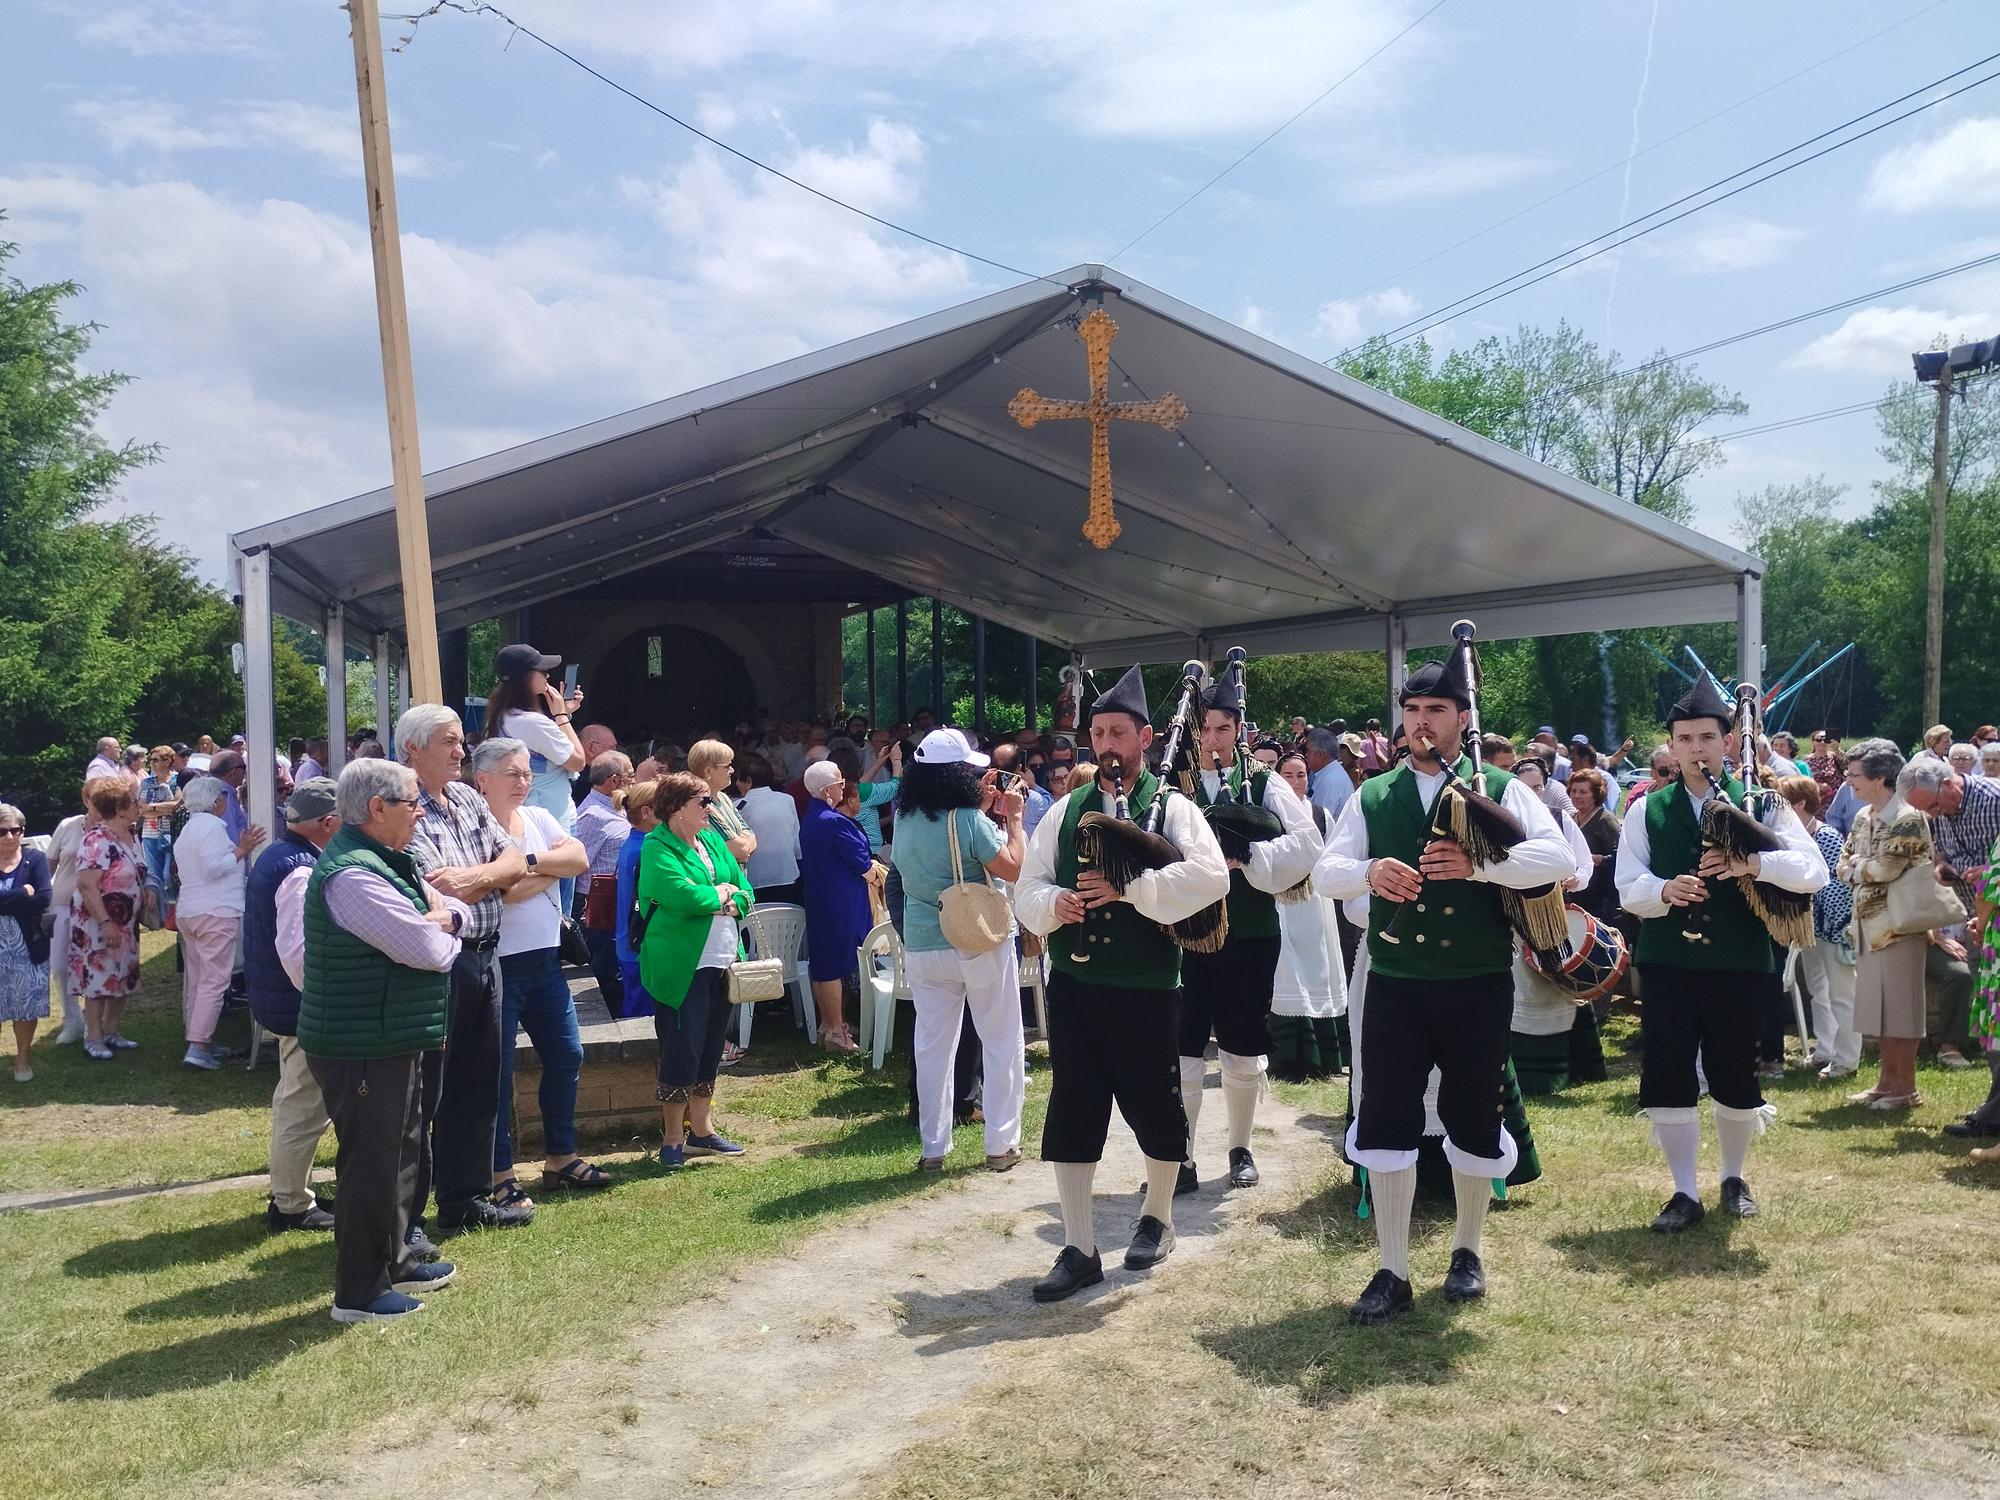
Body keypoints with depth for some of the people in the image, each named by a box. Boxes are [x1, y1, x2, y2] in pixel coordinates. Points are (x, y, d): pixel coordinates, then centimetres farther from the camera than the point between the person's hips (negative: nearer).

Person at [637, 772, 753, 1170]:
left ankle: (701, 1129, 28)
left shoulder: (712, 840, 13)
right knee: (682, 1052, -2)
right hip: (682, 967, -7)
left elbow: (744, 891, 10)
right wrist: (719, 894, -7)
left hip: (720, 962, 8)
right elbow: (684, 896, -25)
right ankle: (672, 1139, 11)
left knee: (710, 1051, 15)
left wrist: (728, 901, -11)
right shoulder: (658, 848, -10)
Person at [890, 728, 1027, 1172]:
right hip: (980, 945, -5)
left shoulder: (904, 818, 2)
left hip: (922, 948, 5)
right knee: (1002, 1043, 9)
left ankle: (933, 1149, 14)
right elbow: (1014, 868, -17)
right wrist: (1014, 817, -6)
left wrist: (981, 807, 17)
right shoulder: (968, 819, -16)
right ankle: (1001, 1143, 12)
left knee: (932, 1047, 10)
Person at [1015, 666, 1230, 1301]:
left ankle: (1157, 1217, 37)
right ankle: (1079, 1249, 15)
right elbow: (1028, 888, 7)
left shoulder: (1173, 808, -2)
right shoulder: (1066, 811, 9)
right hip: (1073, 984, 3)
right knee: (1072, 1112, 4)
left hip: (1146, 987, -3)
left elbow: (1211, 877, -19)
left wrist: (1129, 887, -24)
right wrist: (1054, 904, -16)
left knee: (1154, 1107, 10)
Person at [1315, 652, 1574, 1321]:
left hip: (1478, 985, -1)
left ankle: (1467, 1251, 33)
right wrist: (1369, 872, -21)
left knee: (1473, 1122, 11)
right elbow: (1325, 872, 1)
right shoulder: (1372, 797, 7)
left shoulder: (1500, 789, 0)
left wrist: (1477, 864, -28)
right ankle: (1393, 1272, 12)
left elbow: (1560, 857, -14)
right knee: (1384, 1123, -1)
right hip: (1395, 984, 2)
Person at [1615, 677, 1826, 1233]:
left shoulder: (1762, 804, 1)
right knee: (1666, 1077, -3)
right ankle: (1685, 1192, 11)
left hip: (1740, 963, 0)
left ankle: (1734, 1177, 35)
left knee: (1735, 1076, 11)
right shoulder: (1647, 811, 3)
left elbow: (1814, 872, -9)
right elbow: (1628, 888, -2)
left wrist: (1753, 863, -27)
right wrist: (1666, 891, -23)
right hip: (1668, 962, 0)